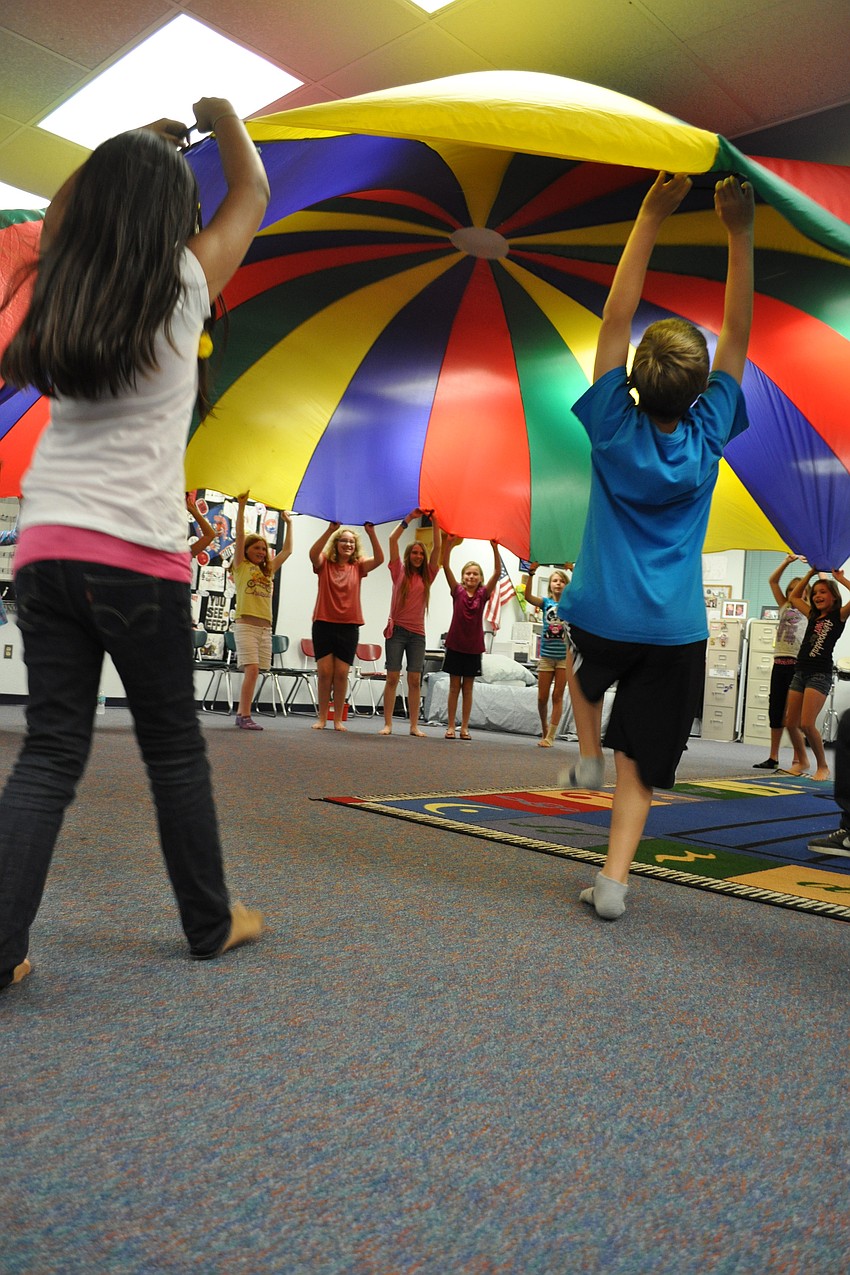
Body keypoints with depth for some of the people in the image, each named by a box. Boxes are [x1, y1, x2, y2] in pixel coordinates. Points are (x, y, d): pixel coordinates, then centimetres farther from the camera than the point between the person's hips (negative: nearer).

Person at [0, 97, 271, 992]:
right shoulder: (179, 288, -1)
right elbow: (251, 195, 16)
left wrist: (143, 143, 40)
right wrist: (224, 117, 33)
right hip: (137, 557, -4)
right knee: (175, 751, 8)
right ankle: (211, 924, 23)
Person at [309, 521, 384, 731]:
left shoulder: (358, 566, 7)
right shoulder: (324, 563, 2)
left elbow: (379, 559, -9)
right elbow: (313, 554, -19)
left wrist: (371, 533, -20)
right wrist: (330, 530, -27)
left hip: (349, 627, 1)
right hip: (324, 624, -1)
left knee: (342, 674, 2)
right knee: (325, 672, 0)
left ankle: (338, 719, 9)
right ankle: (322, 718, 9)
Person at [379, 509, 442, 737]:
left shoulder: (427, 576, 9)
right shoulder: (399, 571, 5)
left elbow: (437, 547, 3)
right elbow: (392, 539, -2)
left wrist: (434, 521, -2)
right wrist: (409, 518, -3)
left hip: (417, 633, 2)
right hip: (396, 629, -2)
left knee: (415, 679, 1)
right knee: (392, 677, -3)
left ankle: (414, 725, 5)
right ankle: (387, 724, 0)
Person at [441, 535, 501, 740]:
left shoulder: (483, 594, 1)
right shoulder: (457, 591, 0)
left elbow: (497, 573, -9)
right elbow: (446, 566, -9)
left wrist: (495, 549, -19)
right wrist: (449, 543, -20)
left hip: (474, 646, 1)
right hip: (455, 644, -1)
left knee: (468, 688, 7)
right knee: (454, 687, 4)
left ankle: (464, 727, 11)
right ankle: (451, 726, 9)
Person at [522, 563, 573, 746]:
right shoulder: (546, 602, 5)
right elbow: (528, 596, -13)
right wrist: (531, 574, -24)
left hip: (565, 657, -1)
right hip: (546, 656, 1)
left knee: (557, 697, 1)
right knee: (542, 697, 4)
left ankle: (550, 736, 5)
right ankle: (544, 729, 27)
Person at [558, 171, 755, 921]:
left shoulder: (615, 430, -10)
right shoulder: (707, 437, -7)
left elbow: (615, 318, -6)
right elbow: (738, 334, 3)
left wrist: (651, 218, -4)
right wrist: (740, 235, 3)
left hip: (601, 617, 0)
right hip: (675, 631, 0)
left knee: (586, 670, 37)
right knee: (640, 760, 5)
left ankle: (587, 757, 29)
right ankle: (614, 879, -2)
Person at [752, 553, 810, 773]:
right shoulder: (785, 607, 17)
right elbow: (772, 581, 18)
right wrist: (788, 561, 12)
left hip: (797, 664, -5)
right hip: (779, 663, 5)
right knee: (776, 711, 6)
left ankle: (801, 760, 1)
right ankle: (773, 758, 12)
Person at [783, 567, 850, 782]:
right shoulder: (813, 616, 17)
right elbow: (794, 597, 30)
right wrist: (811, 573, 23)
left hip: (820, 674, -7)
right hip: (800, 672, 7)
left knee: (807, 724, -17)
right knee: (791, 724, 5)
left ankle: (822, 766, 0)